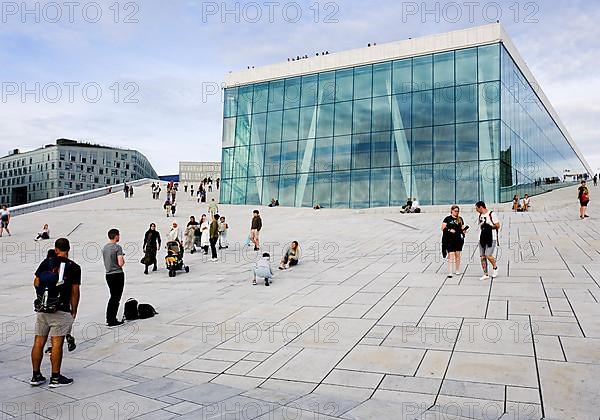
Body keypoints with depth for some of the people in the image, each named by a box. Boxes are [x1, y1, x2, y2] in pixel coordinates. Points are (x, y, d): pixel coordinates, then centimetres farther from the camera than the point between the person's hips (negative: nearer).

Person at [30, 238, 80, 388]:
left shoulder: (46, 262, 4)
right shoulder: (74, 267, -4)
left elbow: (36, 283, 7)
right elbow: (75, 292, -3)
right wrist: (74, 311, 7)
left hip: (42, 308, 4)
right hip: (61, 310, -4)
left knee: (39, 341, 11)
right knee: (57, 343, 0)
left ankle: (36, 376, 20)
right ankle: (55, 378, 6)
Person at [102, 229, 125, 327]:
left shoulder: (104, 247, 8)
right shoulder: (117, 247, -15)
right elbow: (121, 263, -20)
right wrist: (123, 259, 1)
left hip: (108, 274, 8)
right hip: (117, 274, -7)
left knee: (112, 297, 19)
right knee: (116, 298, 0)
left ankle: (109, 319, 22)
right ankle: (112, 321, 3)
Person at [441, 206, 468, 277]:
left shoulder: (460, 219, 9)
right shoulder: (447, 219, 0)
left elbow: (462, 228, 12)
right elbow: (443, 228, -2)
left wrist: (464, 230, -9)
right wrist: (449, 230, -17)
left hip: (458, 239, 4)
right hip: (449, 240, -3)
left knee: (457, 254, 11)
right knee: (451, 255, -8)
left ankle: (457, 270, 26)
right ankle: (450, 272, -7)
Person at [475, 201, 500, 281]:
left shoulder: (491, 214, -9)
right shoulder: (480, 215, 12)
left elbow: (498, 226, -8)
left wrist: (489, 226, -17)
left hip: (491, 238, -7)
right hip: (482, 238, 7)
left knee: (488, 255, -13)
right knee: (482, 257, 3)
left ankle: (495, 268, 15)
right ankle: (485, 274, 11)